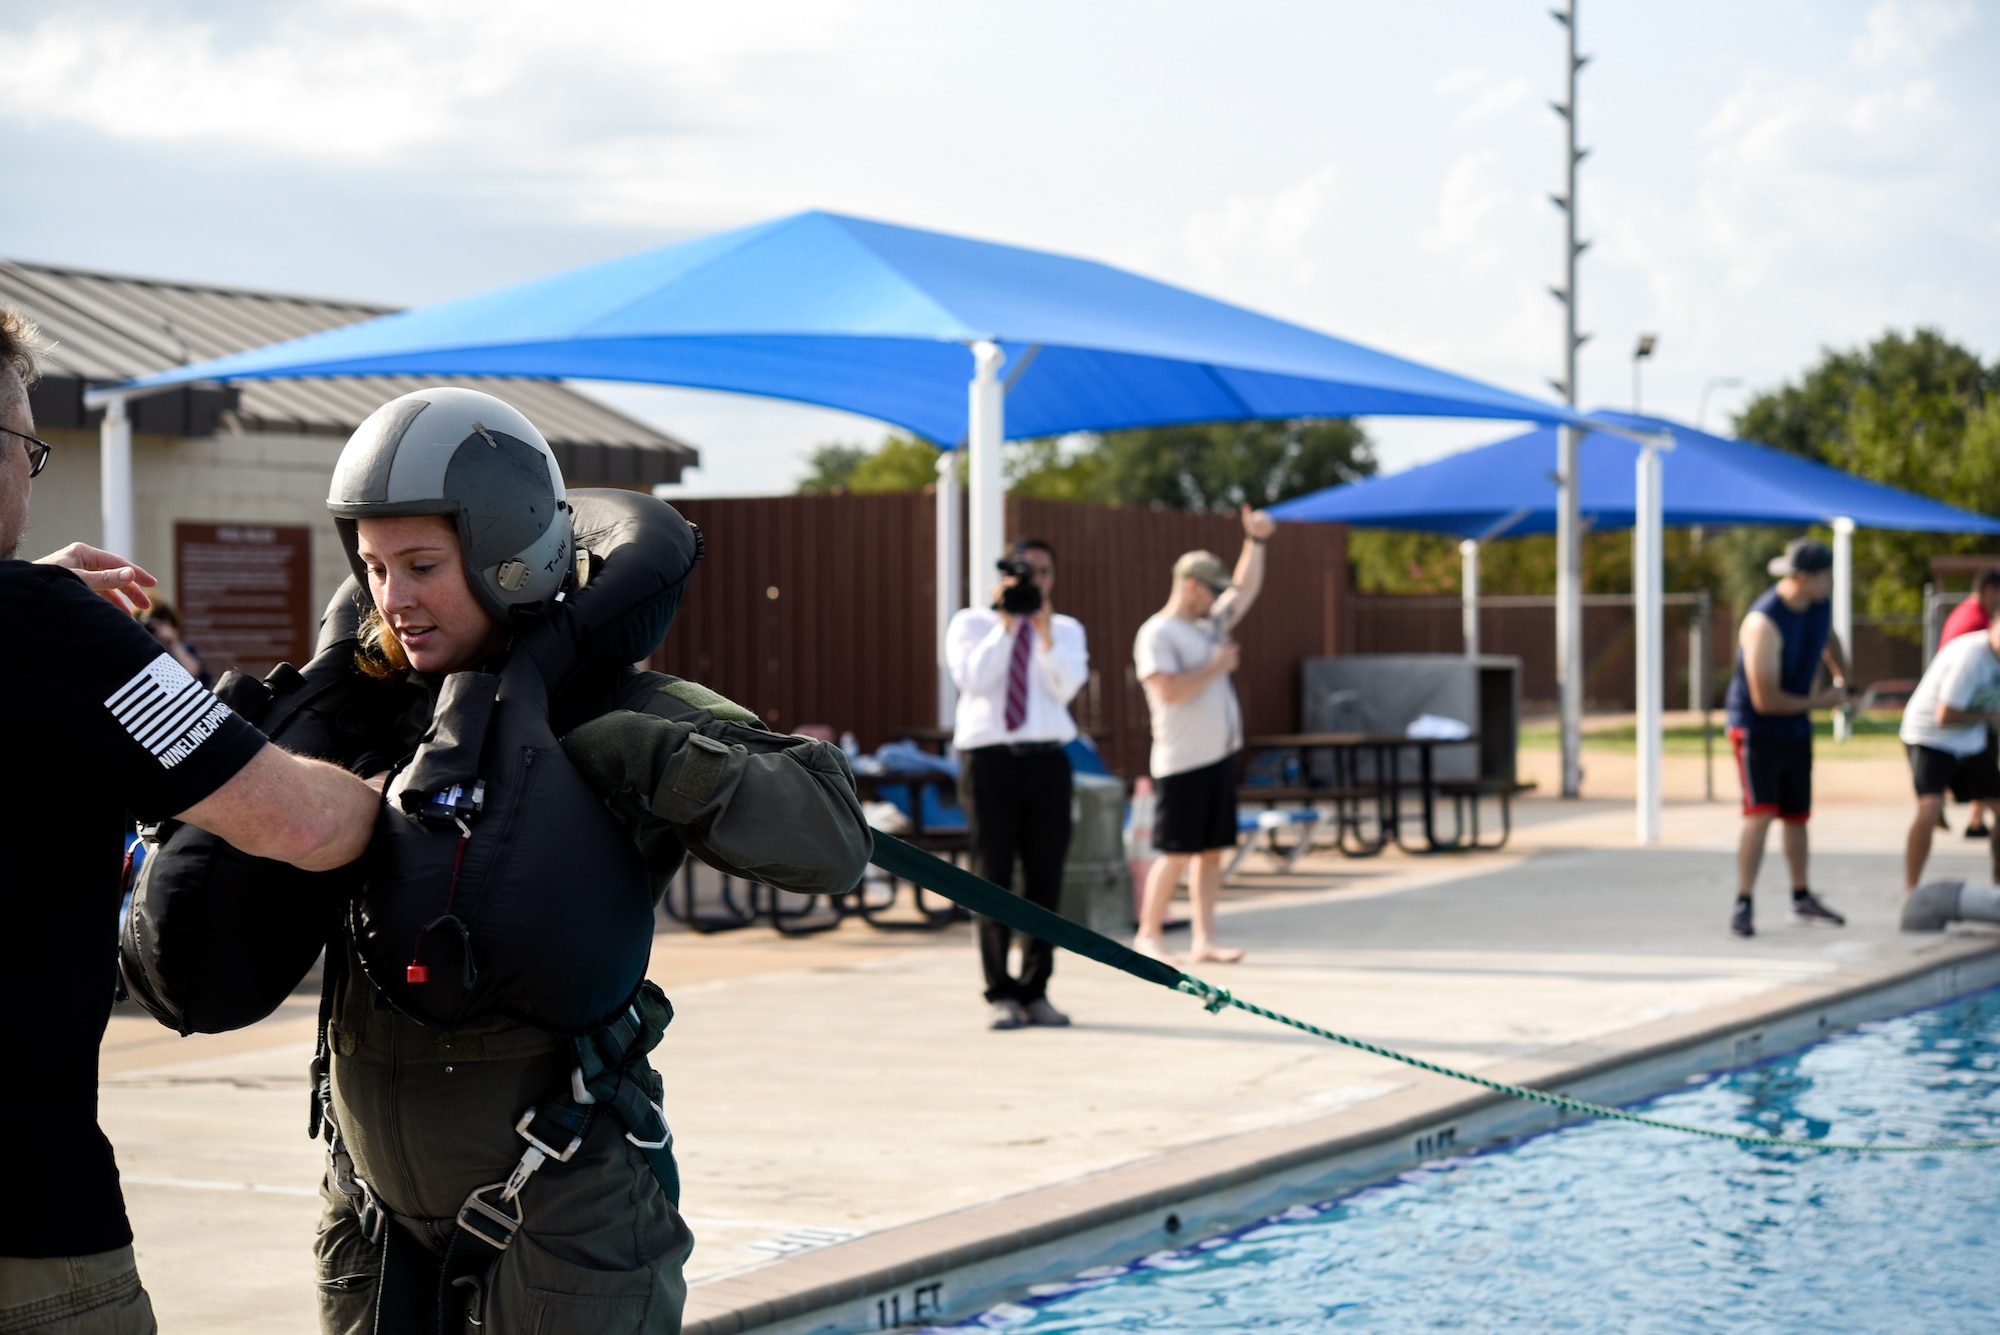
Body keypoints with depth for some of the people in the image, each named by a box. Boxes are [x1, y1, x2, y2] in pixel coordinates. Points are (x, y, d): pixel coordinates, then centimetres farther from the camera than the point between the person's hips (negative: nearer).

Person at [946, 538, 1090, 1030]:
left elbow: (1066, 688, -3)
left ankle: (1035, 991, 12)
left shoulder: (1066, 630, 14)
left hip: (1046, 762, 2)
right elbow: (972, 679, -9)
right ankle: (1000, 994, 6)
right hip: (989, 758, -2)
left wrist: (1045, 631, -13)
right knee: (994, 878, -1)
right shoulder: (971, 623, 9)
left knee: (1046, 879, 3)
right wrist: (1006, 625, -11)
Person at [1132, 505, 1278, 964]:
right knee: (1177, 853, -6)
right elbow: (1167, 689, -22)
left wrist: (1256, 539, 14)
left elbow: (1247, 588, 26)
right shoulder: (1157, 633, -10)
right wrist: (1215, 667, -12)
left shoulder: (1210, 624, 17)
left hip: (1220, 754, 8)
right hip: (1182, 762, -8)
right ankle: (1148, 934, 5)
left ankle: (1204, 940, 7)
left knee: (1212, 849, 5)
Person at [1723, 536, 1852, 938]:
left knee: (1797, 815, 15)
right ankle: (1742, 905, -13)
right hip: (1755, 726, -7)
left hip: (1797, 727, 7)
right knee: (1761, 812, -18)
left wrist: (1842, 679, 20)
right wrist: (1819, 702, -15)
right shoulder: (1763, 622, -29)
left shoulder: (1819, 603, -5)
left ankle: (1802, 898, 30)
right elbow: (1766, 700, -28)